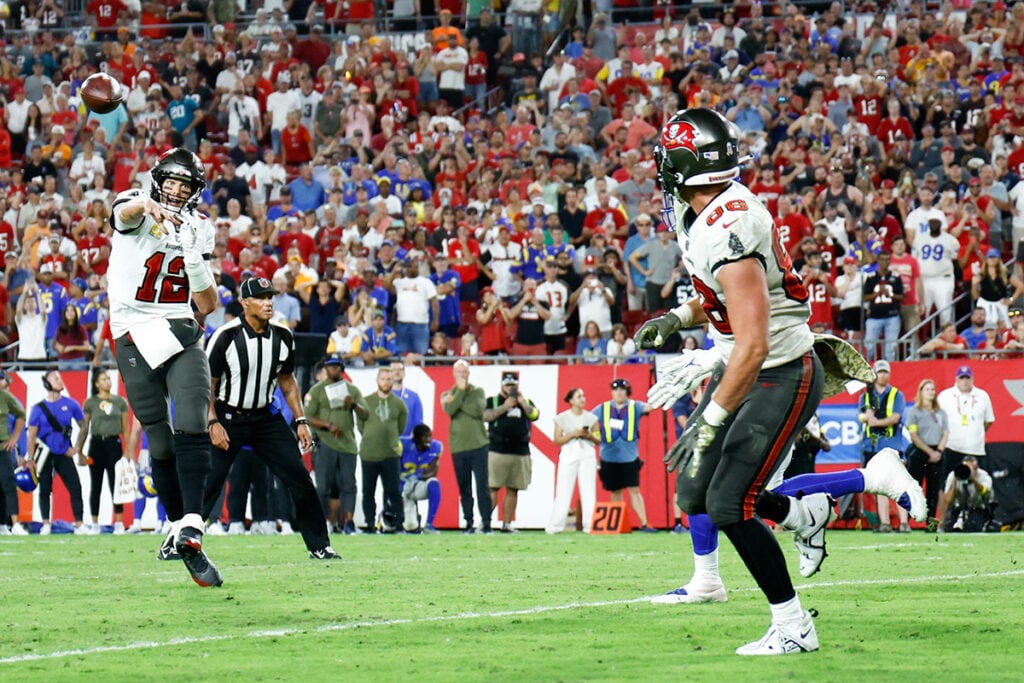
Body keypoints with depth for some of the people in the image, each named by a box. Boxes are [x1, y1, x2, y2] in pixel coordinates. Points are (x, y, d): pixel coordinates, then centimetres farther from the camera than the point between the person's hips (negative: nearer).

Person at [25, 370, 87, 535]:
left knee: (75, 488, -7)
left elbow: (83, 427, 11)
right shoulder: (39, 408, -2)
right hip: (45, 454, -1)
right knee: (45, 489, 4)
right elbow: (32, 435, 0)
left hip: (65, 455, 1)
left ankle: (79, 525, -4)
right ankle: (46, 525, 12)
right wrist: (30, 459, -3)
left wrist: (78, 448, 8)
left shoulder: (71, 404, 2)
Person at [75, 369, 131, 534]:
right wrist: (79, 450, 0)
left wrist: (128, 451, 3)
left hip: (114, 443, 0)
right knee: (95, 486, 4)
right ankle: (95, 524, 9)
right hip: (96, 444, 0)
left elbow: (126, 428, 8)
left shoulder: (120, 402, 7)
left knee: (116, 484, -3)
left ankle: (119, 523, 0)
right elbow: (85, 428, 4)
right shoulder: (90, 403, 3)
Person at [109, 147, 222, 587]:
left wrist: (196, 262, 1)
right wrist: (148, 206, -51)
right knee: (161, 443, 1)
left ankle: (191, 531, -23)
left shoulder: (198, 230, 12)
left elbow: (208, 304, 16)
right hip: (135, 338, -2)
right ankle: (178, 525, 15)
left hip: (181, 335, 2)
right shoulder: (136, 212, -1)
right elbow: (124, 211, -32)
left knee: (192, 429, -17)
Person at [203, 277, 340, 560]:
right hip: (228, 418, -4)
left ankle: (319, 546, 6)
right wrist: (213, 423, -18)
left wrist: (301, 421, 8)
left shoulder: (282, 337, 0)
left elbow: (287, 381, 13)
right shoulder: (226, 336, -16)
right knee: (208, 482, -10)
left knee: (299, 478, -2)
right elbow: (208, 383, -10)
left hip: (266, 418, 4)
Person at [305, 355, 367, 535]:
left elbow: (365, 414, 5)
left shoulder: (352, 389, 13)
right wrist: (328, 425, -16)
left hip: (347, 444, 3)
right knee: (324, 486, -5)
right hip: (325, 444, -3)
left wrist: (354, 404, -15)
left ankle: (347, 522, -2)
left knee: (348, 485, -2)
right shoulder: (317, 390, 5)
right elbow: (308, 417, -2)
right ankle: (326, 522, 0)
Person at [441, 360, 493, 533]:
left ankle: (486, 523, -8)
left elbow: (478, 410, -10)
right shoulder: (447, 395, 12)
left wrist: (457, 402, -7)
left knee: (482, 486, -7)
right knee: (464, 489, 4)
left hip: (478, 445, -2)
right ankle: (469, 524, 9)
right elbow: (449, 410, -10)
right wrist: (461, 390, -8)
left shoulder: (477, 392, 9)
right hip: (458, 448, 2)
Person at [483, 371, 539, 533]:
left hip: (520, 453, 3)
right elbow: (486, 416, -10)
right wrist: (505, 406, -15)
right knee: (492, 488, -9)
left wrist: (523, 403, -11)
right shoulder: (492, 401, 7)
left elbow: (535, 415, -1)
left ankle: (507, 524, 8)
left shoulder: (526, 402, 15)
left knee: (513, 490, 4)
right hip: (497, 451, -3)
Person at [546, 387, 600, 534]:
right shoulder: (562, 418, 4)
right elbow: (557, 440, 0)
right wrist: (572, 434, -13)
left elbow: (598, 441, 11)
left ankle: (589, 524, -3)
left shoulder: (591, 418, 10)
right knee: (563, 491, -5)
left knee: (589, 491, -4)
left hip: (587, 455, 2)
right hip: (569, 455, -2)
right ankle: (555, 526, -3)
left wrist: (589, 435, -9)